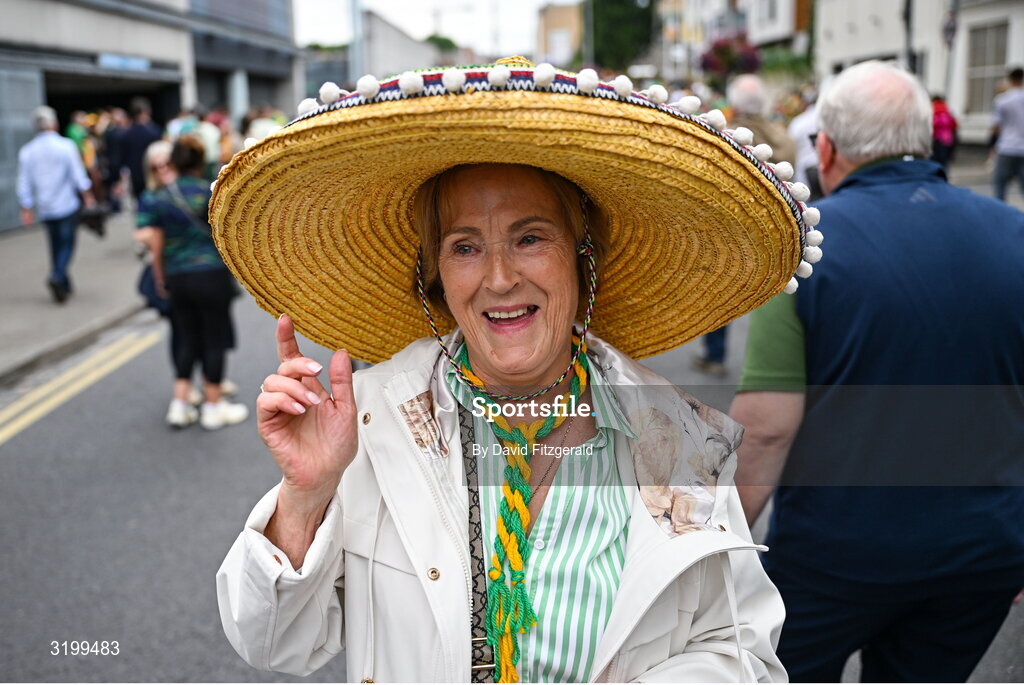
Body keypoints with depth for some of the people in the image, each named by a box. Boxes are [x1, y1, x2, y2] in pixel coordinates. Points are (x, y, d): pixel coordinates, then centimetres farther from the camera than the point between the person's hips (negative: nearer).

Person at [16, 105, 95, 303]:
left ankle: (64, 286, 19)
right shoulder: (66, 146, -10)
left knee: (55, 245, 15)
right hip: (67, 205, -4)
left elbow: (24, 184, 2)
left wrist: (26, 209, 9)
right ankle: (57, 276, -21)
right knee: (67, 243, 2)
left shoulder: (26, 151, 1)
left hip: (45, 208, 4)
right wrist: (87, 195, 6)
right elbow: (78, 175, -9)